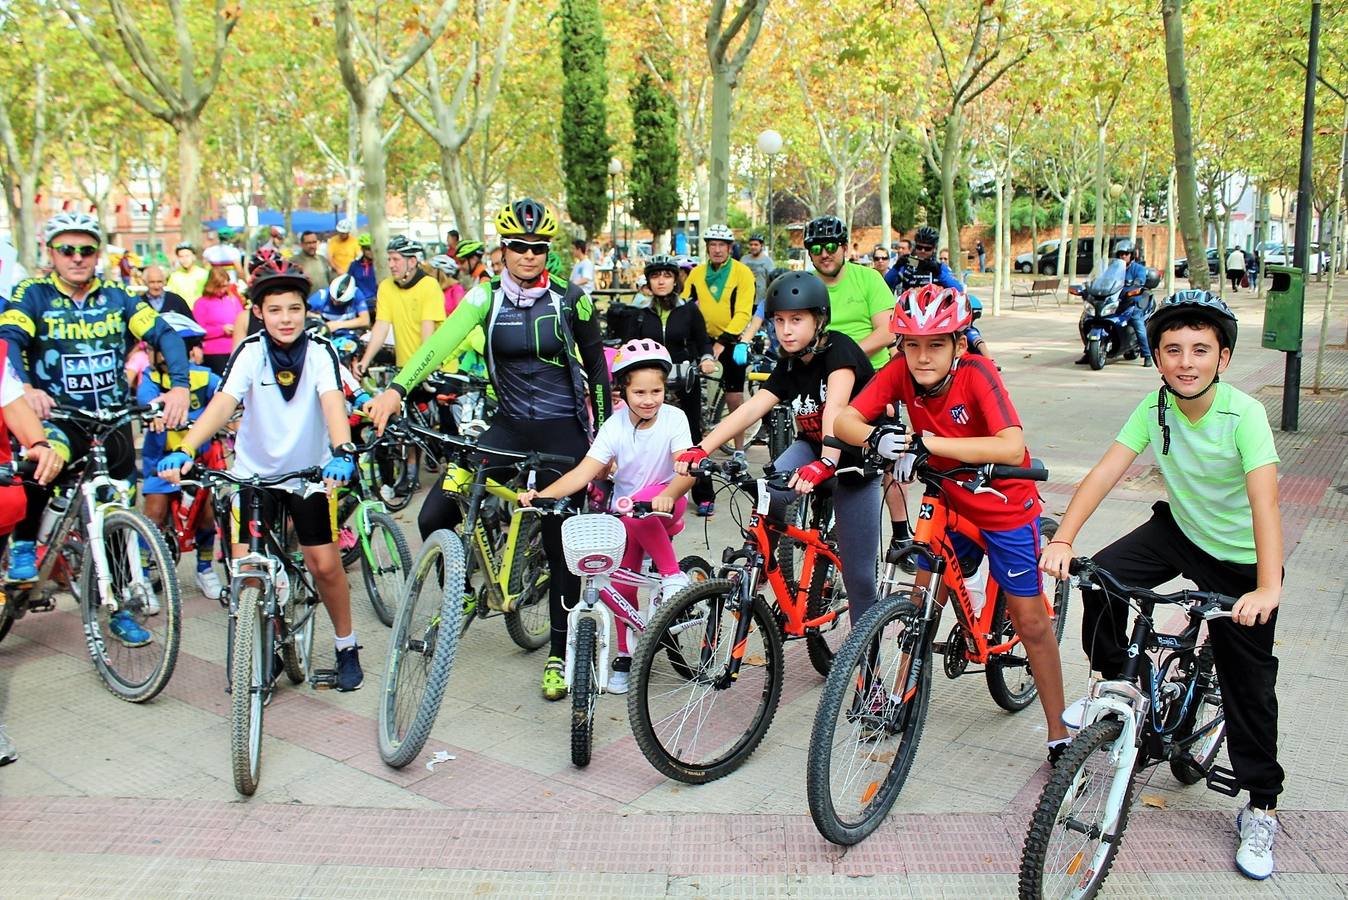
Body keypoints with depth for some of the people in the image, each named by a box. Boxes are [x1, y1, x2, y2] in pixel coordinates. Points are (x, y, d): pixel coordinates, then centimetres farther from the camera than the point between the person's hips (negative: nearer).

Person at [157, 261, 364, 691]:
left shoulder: (320, 351, -13)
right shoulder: (251, 351, -13)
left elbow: (332, 402, -29)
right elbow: (222, 404, -25)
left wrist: (341, 452, -47)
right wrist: (184, 450, -41)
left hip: (310, 472, 0)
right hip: (255, 472, 1)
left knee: (325, 565, -2)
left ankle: (346, 647, 20)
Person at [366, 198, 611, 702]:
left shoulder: (571, 301, -3)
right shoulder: (486, 296, -1)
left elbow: (596, 368, 5)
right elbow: (443, 340, -18)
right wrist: (397, 388, -33)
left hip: (562, 431, -2)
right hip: (508, 427, 2)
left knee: (561, 546, 1)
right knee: (434, 517, -8)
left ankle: (559, 655, 19)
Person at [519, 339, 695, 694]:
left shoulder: (674, 419, -16)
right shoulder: (615, 427, -13)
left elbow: (687, 471, -28)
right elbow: (584, 471, -23)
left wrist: (667, 496, -51)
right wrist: (541, 494, -39)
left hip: (664, 507, -3)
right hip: (624, 515, 3)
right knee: (622, 585, 0)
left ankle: (673, 576, -21)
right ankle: (625, 656, 21)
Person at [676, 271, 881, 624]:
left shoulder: (838, 348, -20)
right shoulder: (788, 367, -2)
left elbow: (835, 407, -38)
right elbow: (750, 409, -15)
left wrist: (827, 463, -54)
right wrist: (701, 448, -29)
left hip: (854, 462, -4)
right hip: (811, 447, 4)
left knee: (858, 571, -2)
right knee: (770, 492, -29)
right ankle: (769, 562, -5)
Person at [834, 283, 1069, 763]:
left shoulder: (977, 373, -29)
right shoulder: (900, 372, -17)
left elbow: (1012, 448, -42)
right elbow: (843, 420, -22)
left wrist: (926, 441, -47)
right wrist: (876, 435, -45)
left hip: (1005, 507, -4)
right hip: (950, 503, 4)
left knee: (1030, 620, 1)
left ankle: (1059, 734, 15)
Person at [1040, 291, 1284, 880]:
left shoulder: (1244, 415, -26)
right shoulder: (1154, 407, -14)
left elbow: (1265, 500, -36)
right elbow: (1105, 472, -20)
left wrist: (1267, 589, -48)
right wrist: (1062, 539, -33)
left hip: (1240, 558, -4)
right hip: (1178, 529, 4)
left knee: (1248, 685, 2)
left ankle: (1261, 809, 20)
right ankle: (1114, 684, 6)